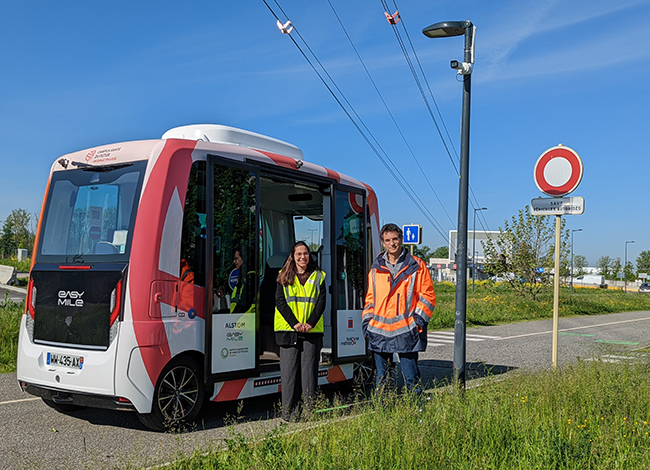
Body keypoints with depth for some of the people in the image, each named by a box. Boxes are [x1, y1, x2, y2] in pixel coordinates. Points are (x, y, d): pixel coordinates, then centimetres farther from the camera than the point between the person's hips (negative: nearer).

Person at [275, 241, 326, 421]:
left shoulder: (318, 276, 11)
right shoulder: (284, 277, 8)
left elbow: (321, 302, 4)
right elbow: (280, 302, -1)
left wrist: (310, 323, -10)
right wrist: (294, 323, -12)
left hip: (312, 331, 1)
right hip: (288, 330, -1)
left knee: (309, 371, 1)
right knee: (289, 371, -1)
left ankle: (309, 411, 8)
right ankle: (289, 412, 6)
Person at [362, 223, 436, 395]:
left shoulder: (416, 266, 3)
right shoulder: (376, 268, 12)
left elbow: (428, 295, 3)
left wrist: (420, 317, -7)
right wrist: (366, 321, 11)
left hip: (406, 330, -3)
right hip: (379, 330, 4)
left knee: (411, 378, -1)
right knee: (380, 379, 9)